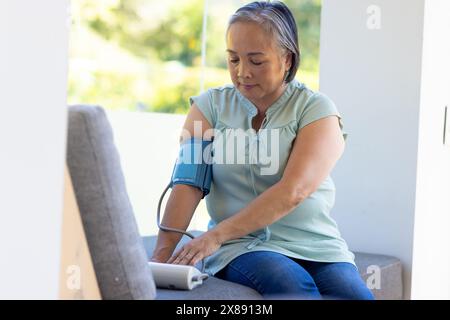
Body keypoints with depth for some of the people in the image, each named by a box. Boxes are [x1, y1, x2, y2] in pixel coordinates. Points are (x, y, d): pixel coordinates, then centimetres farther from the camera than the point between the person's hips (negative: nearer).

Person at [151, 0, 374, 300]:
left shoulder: (316, 109, 0)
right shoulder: (211, 105, 8)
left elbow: (293, 191, -15)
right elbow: (188, 183, -4)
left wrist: (216, 235, -23)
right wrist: (163, 252, -20)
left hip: (315, 245, 0)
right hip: (240, 246, 0)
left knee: (356, 295, -28)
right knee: (295, 287, -32)